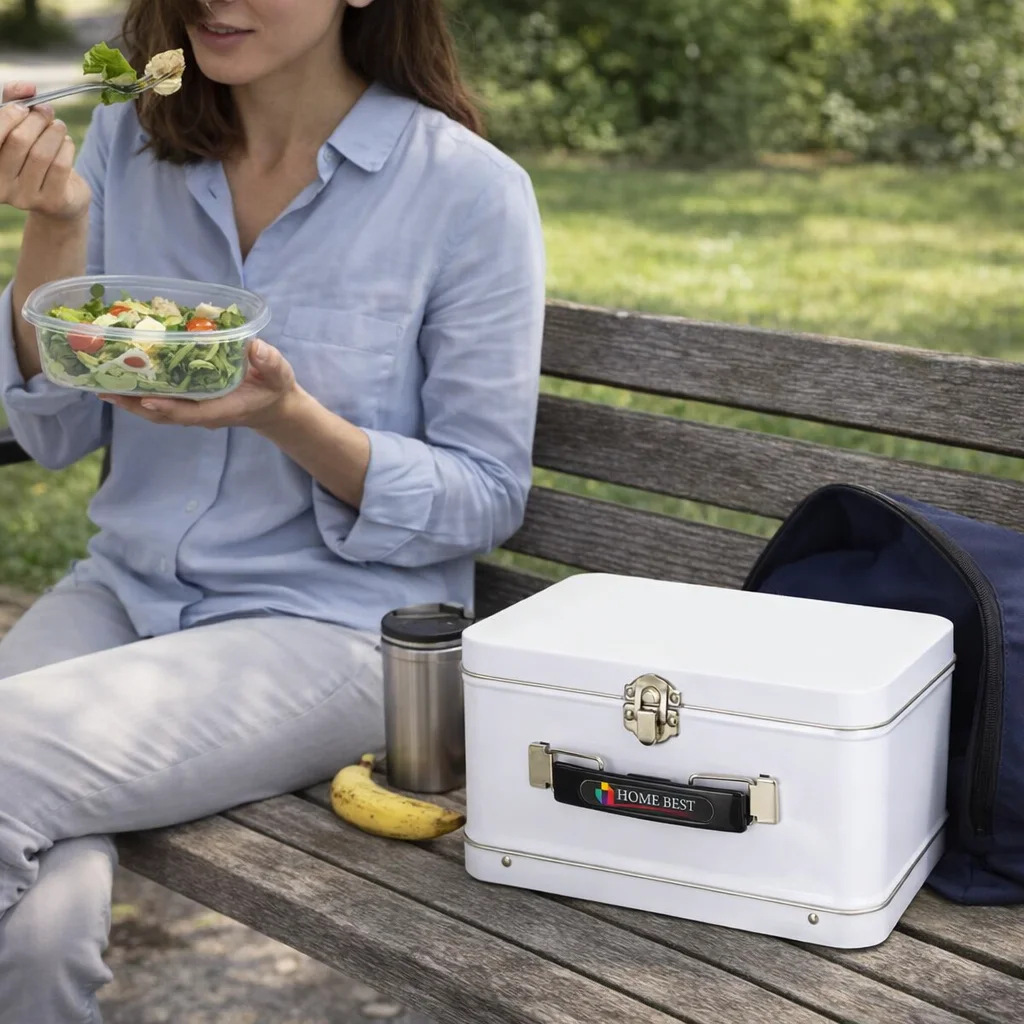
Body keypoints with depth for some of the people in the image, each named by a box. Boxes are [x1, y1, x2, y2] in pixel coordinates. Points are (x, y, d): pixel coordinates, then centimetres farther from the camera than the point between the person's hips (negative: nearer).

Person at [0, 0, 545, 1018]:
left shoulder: (469, 190, -8)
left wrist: (289, 417, -21)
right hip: (124, 588, 4)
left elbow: (485, 499, -5)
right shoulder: (126, 147, 6)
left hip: (334, 622, -3)